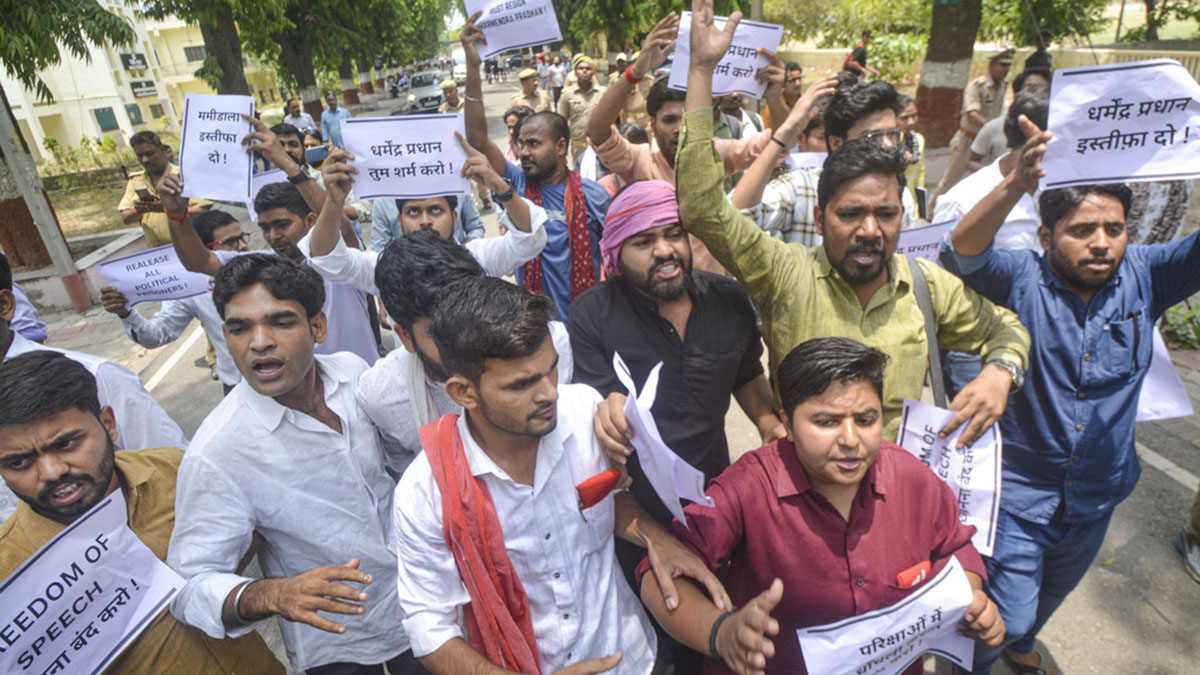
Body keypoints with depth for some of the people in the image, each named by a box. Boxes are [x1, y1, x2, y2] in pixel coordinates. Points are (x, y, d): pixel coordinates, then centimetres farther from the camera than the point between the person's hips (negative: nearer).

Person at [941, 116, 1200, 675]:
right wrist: (1018, 182, -51)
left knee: (1049, 597, 29)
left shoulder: (1142, 276, -6)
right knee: (1005, 617, 4)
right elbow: (962, 252, -35)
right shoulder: (1021, 278, -17)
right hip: (1018, 489, -5)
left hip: (1097, 496, 5)